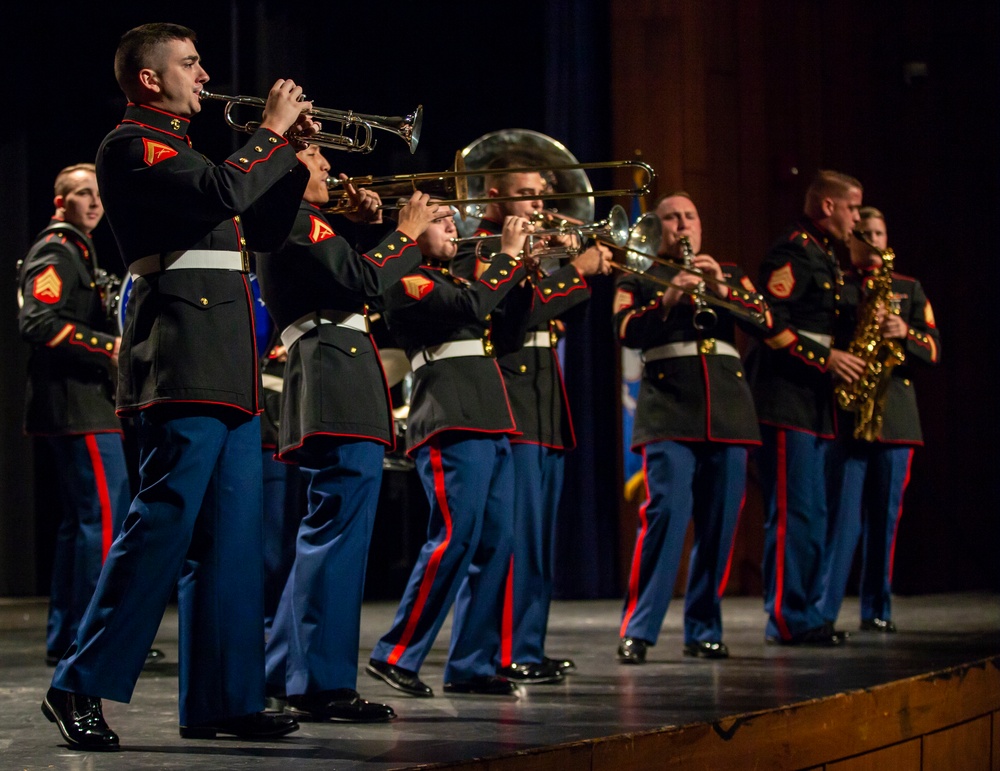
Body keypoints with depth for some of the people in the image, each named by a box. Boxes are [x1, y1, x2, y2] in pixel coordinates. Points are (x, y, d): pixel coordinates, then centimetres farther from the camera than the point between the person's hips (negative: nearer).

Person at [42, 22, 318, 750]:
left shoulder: (182, 151, 25)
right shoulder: (131, 145, -5)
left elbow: (262, 230, 25)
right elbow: (223, 193, -22)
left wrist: (295, 156, 14)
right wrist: (271, 132, -8)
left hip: (227, 371, 10)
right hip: (183, 359, -10)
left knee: (230, 536, 7)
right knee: (164, 523, -12)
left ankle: (222, 699, 9)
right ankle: (81, 686, -7)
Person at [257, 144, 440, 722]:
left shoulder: (291, 223, 22)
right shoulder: (296, 218, -9)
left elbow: (349, 276, 28)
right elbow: (365, 282, -18)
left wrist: (367, 227, 18)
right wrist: (406, 235, -4)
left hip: (335, 390, 11)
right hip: (337, 386, -11)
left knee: (329, 532, 17)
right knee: (340, 530, -11)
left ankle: (285, 671, 23)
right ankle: (323, 684, -10)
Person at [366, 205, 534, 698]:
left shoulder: (451, 282, 24)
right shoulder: (406, 282, -3)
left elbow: (509, 328, 22)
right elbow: (471, 307, -18)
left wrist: (525, 269, 11)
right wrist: (508, 256, -8)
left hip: (489, 426, 9)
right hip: (451, 425, -9)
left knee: (495, 543, 4)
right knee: (455, 538, -16)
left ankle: (472, 665, 8)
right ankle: (396, 655, -10)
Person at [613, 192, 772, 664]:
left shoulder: (729, 274, 20)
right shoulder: (639, 278, 13)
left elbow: (764, 321, 5)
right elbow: (627, 331, -4)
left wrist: (722, 291, -9)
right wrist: (668, 300, -18)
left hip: (727, 408, 4)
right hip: (669, 410, -4)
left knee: (720, 522, 2)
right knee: (666, 513, -15)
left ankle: (703, 631, 11)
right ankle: (637, 631, -13)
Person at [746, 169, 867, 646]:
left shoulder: (824, 257, 21)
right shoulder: (792, 251, -10)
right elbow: (769, 323, -19)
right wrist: (825, 358, -19)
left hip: (812, 404, 10)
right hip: (785, 398, -10)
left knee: (809, 514, 11)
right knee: (794, 512, -10)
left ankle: (802, 615, 15)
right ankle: (788, 619, -7)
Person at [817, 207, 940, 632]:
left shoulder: (909, 289, 16)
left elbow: (933, 348, 9)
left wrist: (906, 333, -11)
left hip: (896, 414, 3)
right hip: (846, 414, -3)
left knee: (885, 516, 5)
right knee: (842, 514, -9)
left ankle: (877, 610, 11)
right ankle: (821, 610, -9)